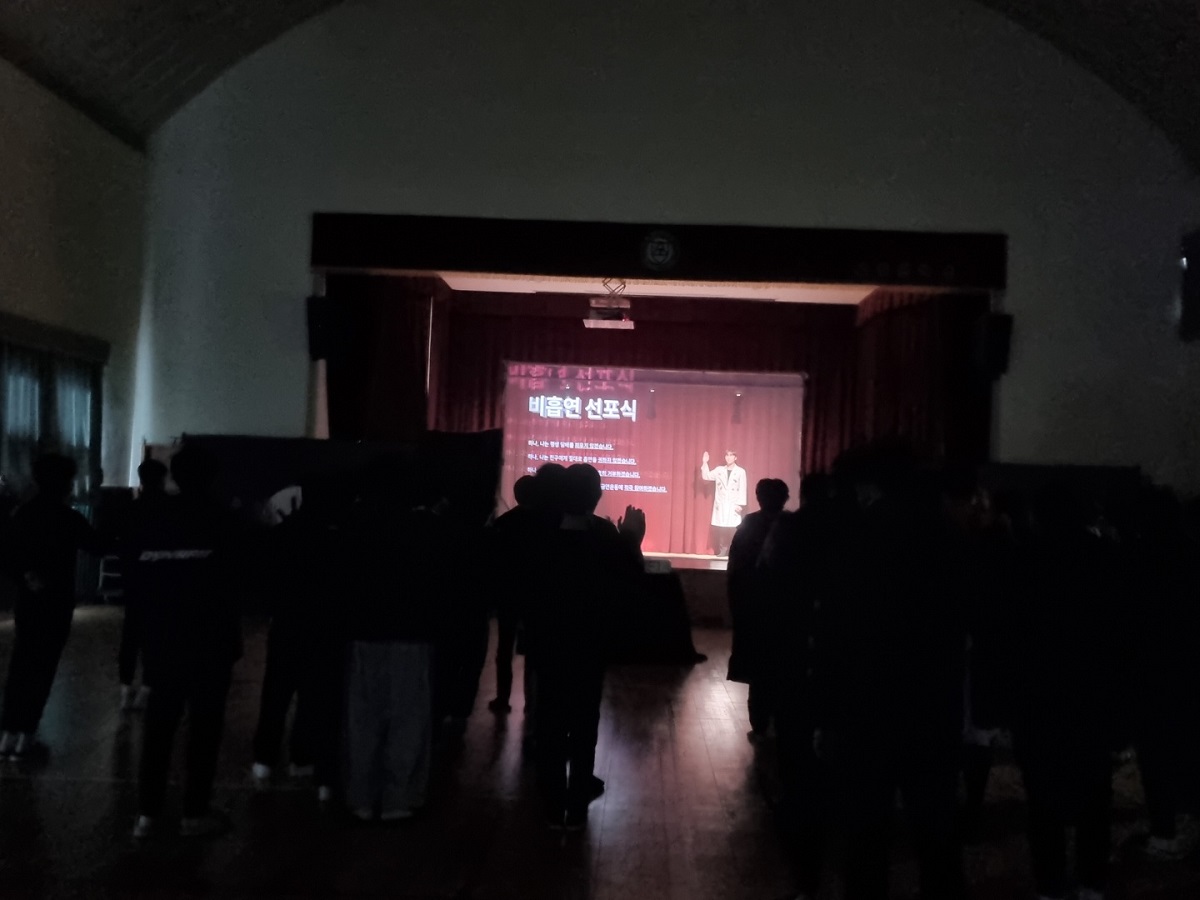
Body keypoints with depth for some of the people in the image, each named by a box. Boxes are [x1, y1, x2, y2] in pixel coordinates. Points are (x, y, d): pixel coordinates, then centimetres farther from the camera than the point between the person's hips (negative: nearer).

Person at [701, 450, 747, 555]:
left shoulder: (741, 471, 1)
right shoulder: (719, 470, 11)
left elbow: (742, 489, -3)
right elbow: (706, 476, 8)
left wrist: (740, 504, -10)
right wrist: (705, 463, -3)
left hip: (733, 505, -3)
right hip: (720, 505, 3)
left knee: (733, 530, -9)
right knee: (720, 530, -1)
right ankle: (722, 551, 7)